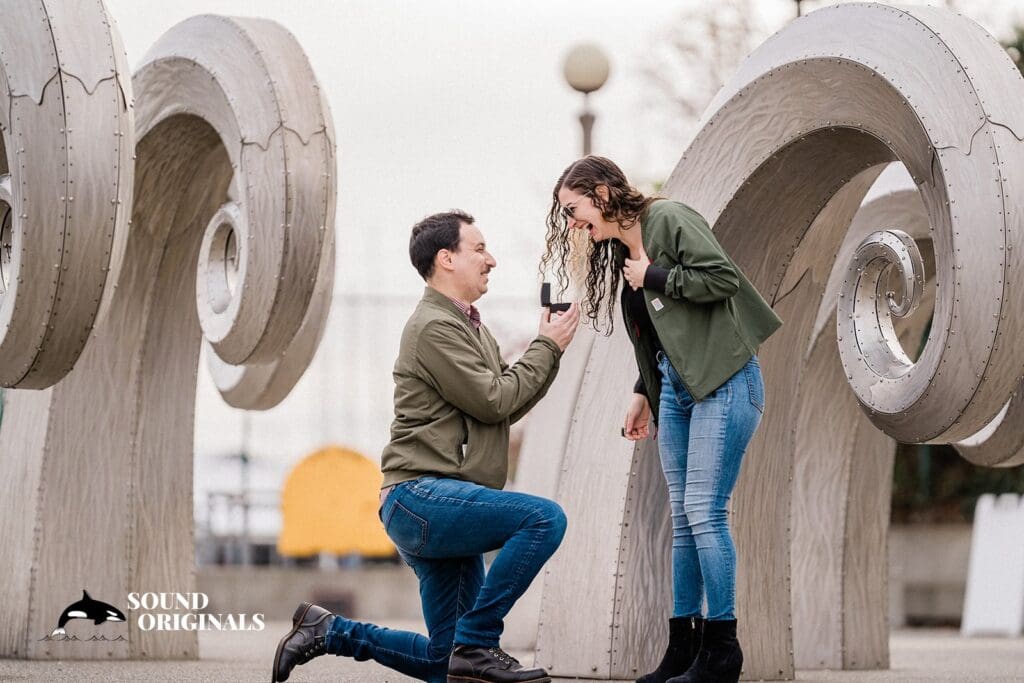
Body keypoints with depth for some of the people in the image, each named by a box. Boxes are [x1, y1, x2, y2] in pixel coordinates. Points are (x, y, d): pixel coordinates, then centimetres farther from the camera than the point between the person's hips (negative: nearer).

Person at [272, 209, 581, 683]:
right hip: (420, 496, -10)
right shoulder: (435, 328, -10)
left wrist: (548, 350, 8)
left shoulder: (469, 327, 22)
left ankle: (325, 631, 17)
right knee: (544, 518, -27)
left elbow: (508, 409, 19)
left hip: (445, 509, 10)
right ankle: (478, 644, -22)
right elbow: (493, 401, -14)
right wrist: (547, 347, -4)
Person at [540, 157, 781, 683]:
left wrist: (654, 277, -11)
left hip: (723, 383, -9)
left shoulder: (669, 220, -9)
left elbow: (722, 278, -18)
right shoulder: (619, 253, 16)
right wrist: (643, 395, 16)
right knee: (682, 518, 6)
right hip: (675, 388, 9)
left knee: (703, 510, -11)